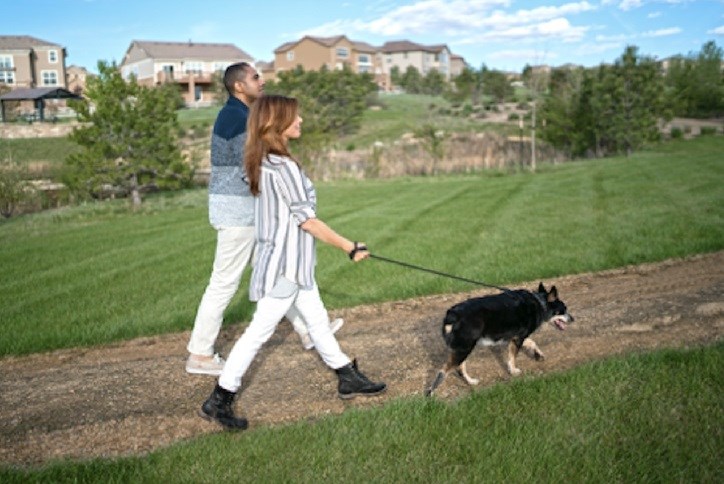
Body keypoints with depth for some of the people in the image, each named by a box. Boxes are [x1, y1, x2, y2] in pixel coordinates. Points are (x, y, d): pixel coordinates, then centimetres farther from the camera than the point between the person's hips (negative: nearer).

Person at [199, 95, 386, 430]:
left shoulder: (264, 163, 7)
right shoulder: (282, 166, -21)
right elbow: (307, 219, -19)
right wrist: (349, 247, -12)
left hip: (293, 263, 10)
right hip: (284, 264, -10)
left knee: (317, 319, 17)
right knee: (260, 330, -2)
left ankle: (348, 379, 31)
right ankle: (218, 401, 7)